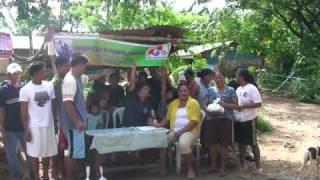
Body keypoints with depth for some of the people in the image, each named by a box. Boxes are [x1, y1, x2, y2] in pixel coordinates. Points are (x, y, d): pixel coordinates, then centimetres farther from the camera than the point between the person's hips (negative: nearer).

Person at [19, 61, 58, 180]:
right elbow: (24, 112, -7)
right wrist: (26, 130, -8)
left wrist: (56, 123, 6)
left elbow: (53, 106, 7)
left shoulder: (49, 86, -1)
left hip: (48, 125, 4)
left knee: (48, 152, 12)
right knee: (35, 153, 7)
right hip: (34, 127, -3)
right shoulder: (25, 90, -11)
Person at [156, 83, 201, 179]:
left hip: (189, 131, -5)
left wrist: (181, 131, -19)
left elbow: (194, 121, -12)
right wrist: (160, 125, -3)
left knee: (183, 143, -36)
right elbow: (167, 117, 17)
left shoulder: (193, 103, -2)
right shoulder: (173, 103, 16)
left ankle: (190, 168, -16)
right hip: (174, 131, 5)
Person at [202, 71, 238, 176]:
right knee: (212, 143, 4)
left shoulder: (230, 90, 4)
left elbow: (236, 105, -1)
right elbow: (205, 104, 12)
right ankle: (213, 165, 20)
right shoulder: (211, 90, 12)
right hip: (211, 118, 3)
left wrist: (225, 105, -17)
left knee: (224, 144, -1)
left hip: (226, 119, -3)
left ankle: (222, 167, 10)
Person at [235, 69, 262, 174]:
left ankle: (258, 166, 14)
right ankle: (242, 164, 25)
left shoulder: (252, 88, -15)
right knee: (241, 142, 14)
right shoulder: (239, 89, 9)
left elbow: (258, 104, -20)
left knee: (253, 143, 2)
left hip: (249, 120, -7)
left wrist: (244, 106, -23)